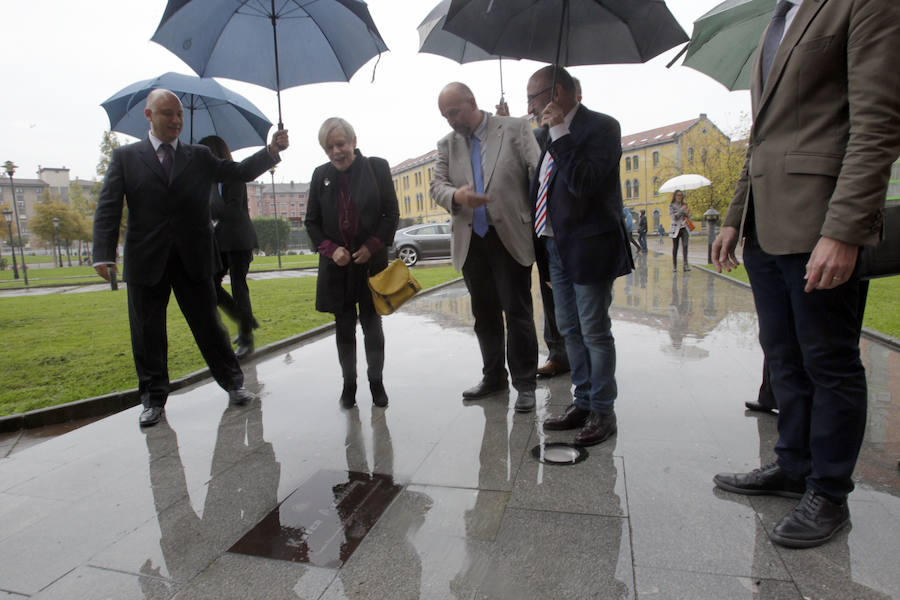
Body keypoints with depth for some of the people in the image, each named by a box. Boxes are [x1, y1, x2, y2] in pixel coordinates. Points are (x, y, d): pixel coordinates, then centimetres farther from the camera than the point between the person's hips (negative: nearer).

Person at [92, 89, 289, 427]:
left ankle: (233, 383, 19)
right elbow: (108, 208, -1)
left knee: (209, 324, 6)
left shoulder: (200, 157, 11)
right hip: (146, 263, 0)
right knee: (148, 334, 8)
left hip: (193, 260, 0)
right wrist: (104, 254, -13)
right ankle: (153, 399, 23)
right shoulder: (126, 157, 6)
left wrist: (272, 151, -9)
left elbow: (241, 172, 7)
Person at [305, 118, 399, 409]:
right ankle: (348, 384, 22)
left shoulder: (377, 167, 0)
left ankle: (376, 382, 21)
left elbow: (391, 213, 0)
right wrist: (330, 249, -6)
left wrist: (373, 246, -10)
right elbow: (311, 221, 10)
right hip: (337, 265, 2)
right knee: (344, 327, 7)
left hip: (371, 262, -2)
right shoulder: (320, 175, 7)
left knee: (372, 323, 5)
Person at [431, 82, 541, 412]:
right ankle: (493, 377, 28)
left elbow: (539, 171, -6)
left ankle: (524, 383, 12)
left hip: (510, 237, -4)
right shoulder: (446, 144, 12)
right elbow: (437, 185, 4)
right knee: (484, 313, 13)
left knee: (517, 311, -1)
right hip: (470, 242, 5)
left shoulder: (514, 129, 1)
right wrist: (456, 196, -20)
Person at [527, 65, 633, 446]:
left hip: (588, 247, -8)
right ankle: (584, 403, 28)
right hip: (557, 247, 8)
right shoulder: (550, 135, 14)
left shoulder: (600, 126, -9)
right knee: (570, 331, 14)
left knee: (595, 333, 0)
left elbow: (584, 182, -24)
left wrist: (559, 134, -19)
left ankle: (603, 411, 15)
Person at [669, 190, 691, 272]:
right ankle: (674, 266, 8)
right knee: (675, 247, 2)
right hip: (676, 228, -2)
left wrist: (687, 212, -9)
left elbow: (689, 217, 12)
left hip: (684, 228, 2)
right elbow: (674, 217, -11)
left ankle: (685, 265, -17)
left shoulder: (685, 205, 11)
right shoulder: (671, 206, 1)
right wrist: (682, 210, -17)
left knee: (685, 246, -12)